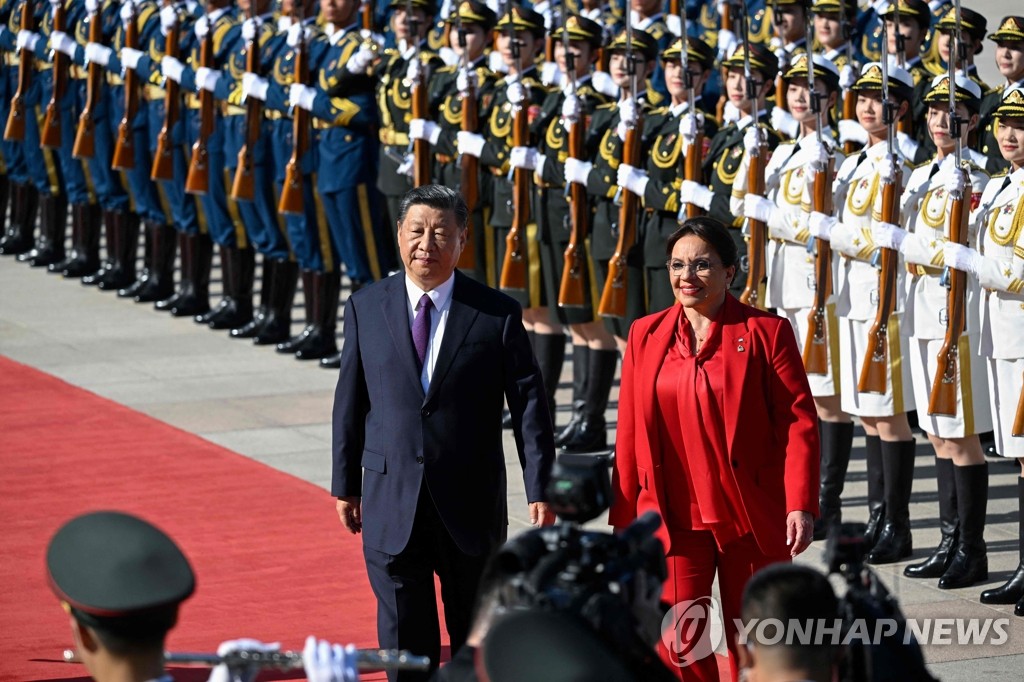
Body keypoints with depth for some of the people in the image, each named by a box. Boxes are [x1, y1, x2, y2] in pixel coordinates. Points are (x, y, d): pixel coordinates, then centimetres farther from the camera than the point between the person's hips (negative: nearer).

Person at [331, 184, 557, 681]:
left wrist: (539, 490, -10)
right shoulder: (366, 308, 2)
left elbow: (529, 404, -4)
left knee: (475, 638, 12)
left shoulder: (497, 314, -4)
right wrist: (346, 484, 8)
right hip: (391, 504, 1)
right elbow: (350, 401, 8)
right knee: (404, 639, 5)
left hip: (471, 505, -1)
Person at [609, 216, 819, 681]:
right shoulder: (646, 335, 7)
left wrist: (801, 505, -15)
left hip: (751, 520, -2)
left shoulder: (766, 332, -4)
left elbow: (800, 421, -6)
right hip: (672, 518, 2)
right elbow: (630, 432, 10)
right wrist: (623, 518, 8)